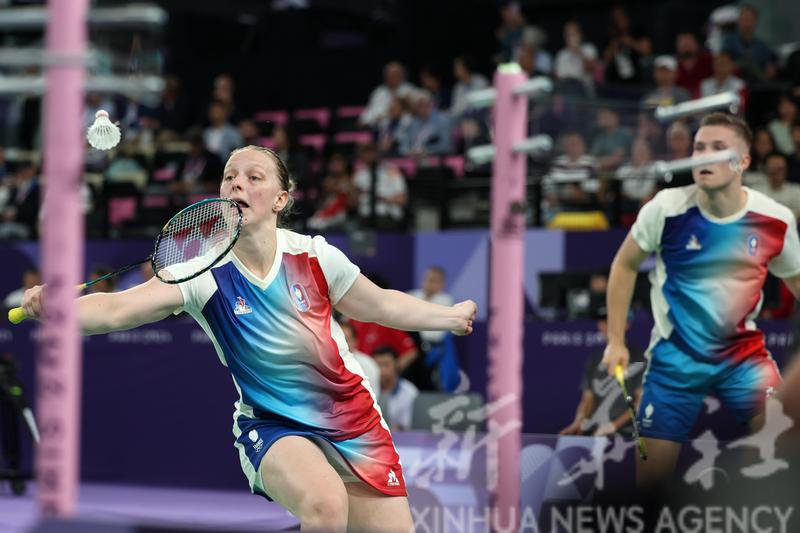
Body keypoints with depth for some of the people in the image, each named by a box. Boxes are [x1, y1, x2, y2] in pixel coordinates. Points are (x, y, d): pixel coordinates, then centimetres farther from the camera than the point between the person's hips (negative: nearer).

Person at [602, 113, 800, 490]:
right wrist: (615, 341, -1)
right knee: (650, 478, -1)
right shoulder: (666, 208, -14)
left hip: (743, 354, 1)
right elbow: (624, 266, 2)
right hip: (675, 356, -1)